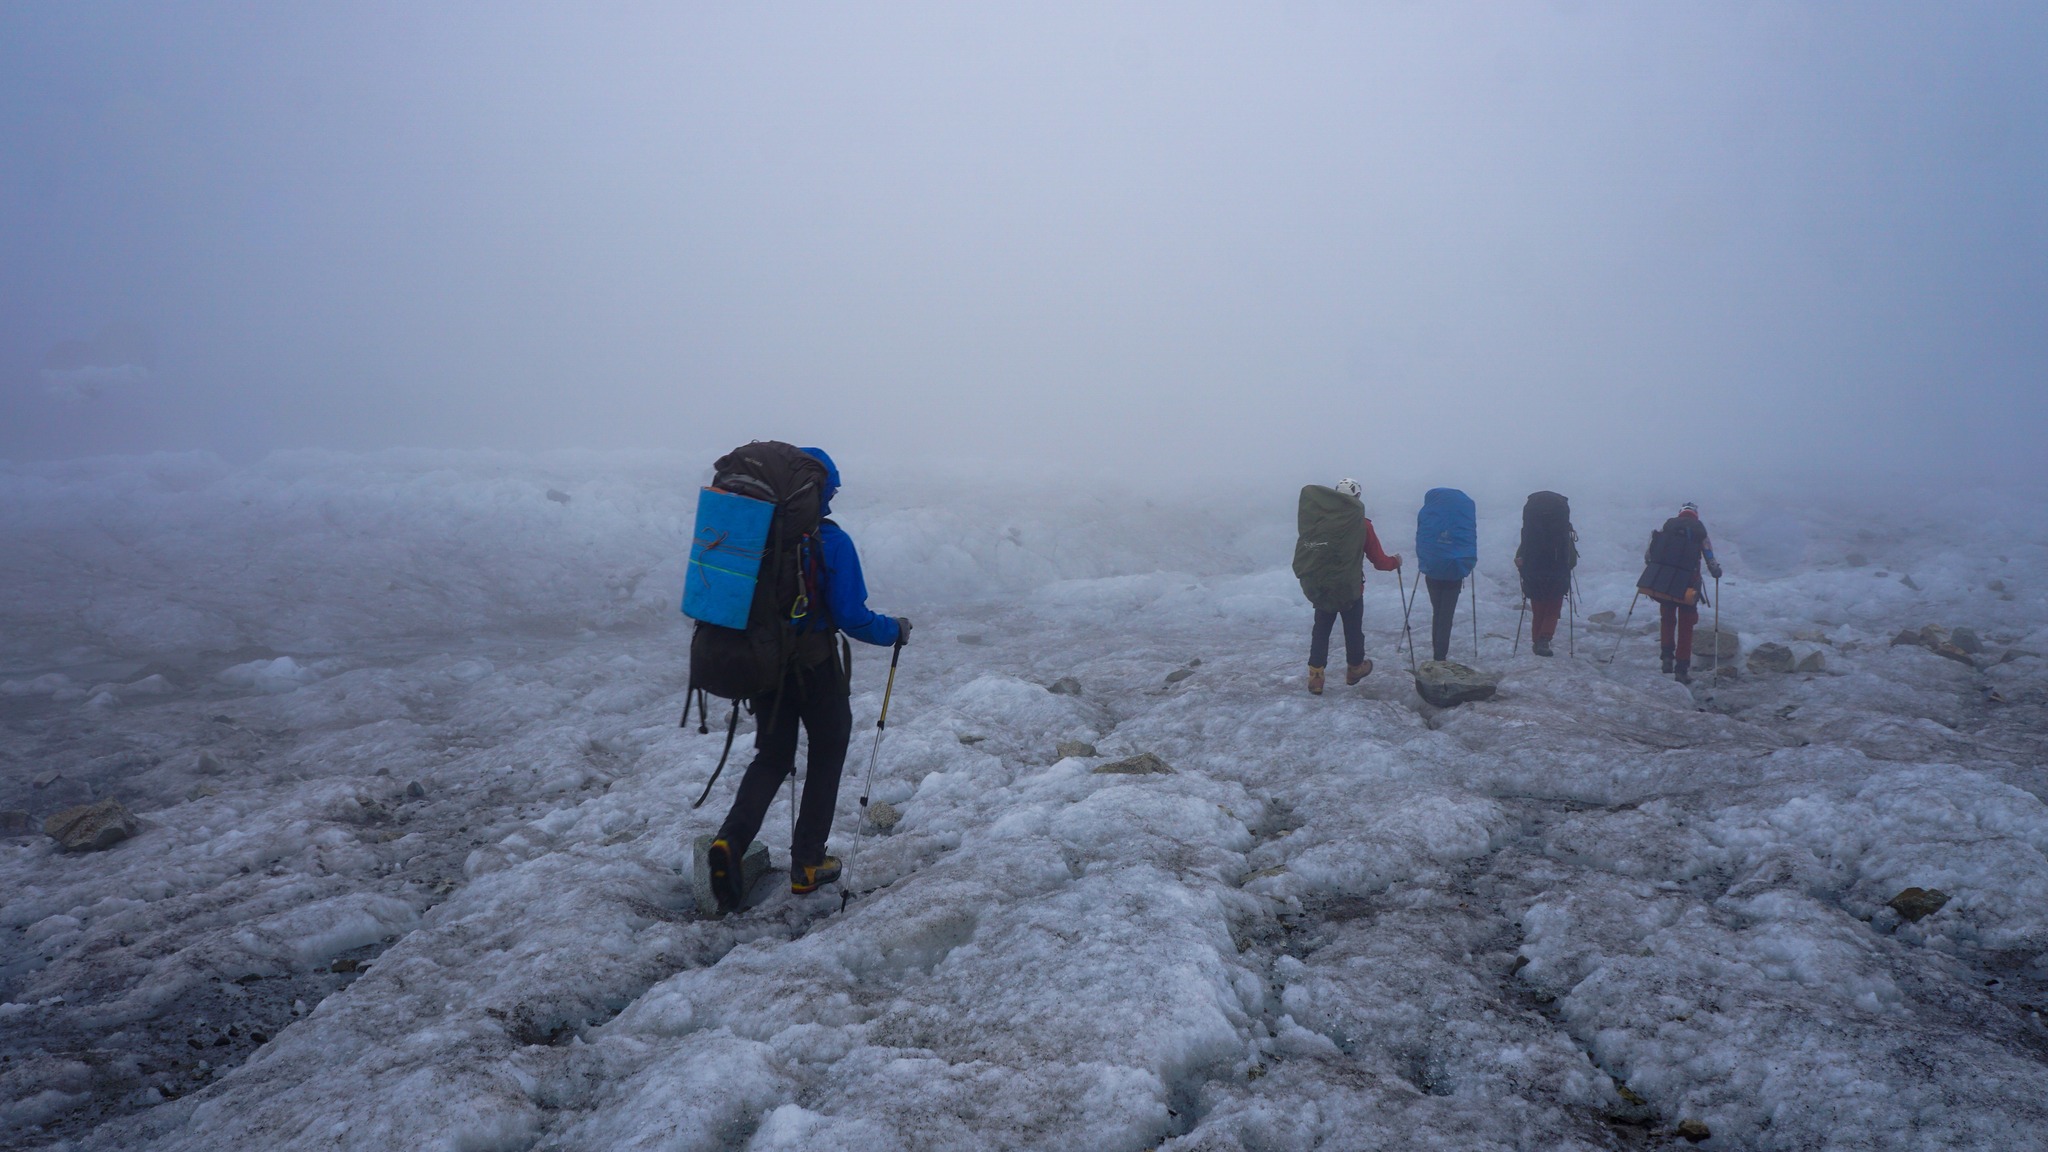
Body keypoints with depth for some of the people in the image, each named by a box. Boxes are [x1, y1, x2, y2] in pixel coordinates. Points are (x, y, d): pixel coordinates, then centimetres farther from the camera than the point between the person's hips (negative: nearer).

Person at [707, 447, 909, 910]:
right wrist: (896, 630, 2)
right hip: (815, 667, -4)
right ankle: (808, 864, 18)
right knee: (827, 753, 16)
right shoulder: (831, 542, -15)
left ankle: (731, 838, -6)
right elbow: (851, 618, -16)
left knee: (772, 755, 18)